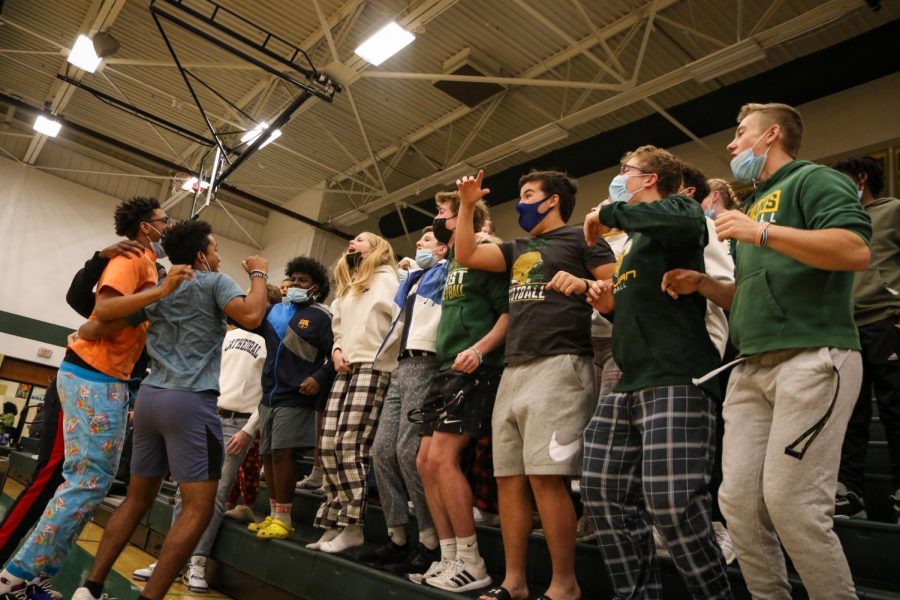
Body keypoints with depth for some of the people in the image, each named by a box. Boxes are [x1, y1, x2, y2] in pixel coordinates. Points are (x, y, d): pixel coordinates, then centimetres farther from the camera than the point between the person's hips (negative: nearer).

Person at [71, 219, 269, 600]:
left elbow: (101, 327, 16)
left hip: (149, 397, 8)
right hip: (192, 401, -8)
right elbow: (251, 317, -18)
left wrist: (83, 333, 39)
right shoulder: (213, 282, -1)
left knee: (137, 498, 19)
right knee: (198, 508, -4)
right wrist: (259, 274, -3)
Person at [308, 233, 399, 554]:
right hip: (345, 370, 8)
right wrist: (336, 351, 9)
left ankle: (352, 527, -7)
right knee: (328, 446, 0)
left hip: (373, 368, -8)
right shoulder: (347, 287, 28)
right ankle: (335, 524, 7)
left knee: (350, 446, -14)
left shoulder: (385, 277, 4)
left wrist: (385, 352, -12)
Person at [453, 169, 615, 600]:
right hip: (513, 370, 8)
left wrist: (584, 284, -19)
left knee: (545, 477, -12)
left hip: (558, 365, -7)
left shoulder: (580, 239, 6)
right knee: (509, 478, 4)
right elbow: (466, 256, 21)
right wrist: (467, 205, 20)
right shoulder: (517, 249, 27)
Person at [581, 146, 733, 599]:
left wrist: (608, 213, -12)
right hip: (630, 384, 9)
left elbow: (684, 223, -26)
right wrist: (611, 305, 12)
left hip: (675, 380, -9)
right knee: (603, 493, 5)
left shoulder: (678, 206, 2)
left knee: (670, 503, -13)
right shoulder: (634, 239, 26)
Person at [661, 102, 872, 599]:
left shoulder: (813, 180, 2)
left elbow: (856, 250, -17)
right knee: (738, 501, 4)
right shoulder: (752, 204, 26)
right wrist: (700, 284, 14)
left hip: (812, 358, -8)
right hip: (751, 367, 8)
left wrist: (763, 232, -16)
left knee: (791, 501, -10)